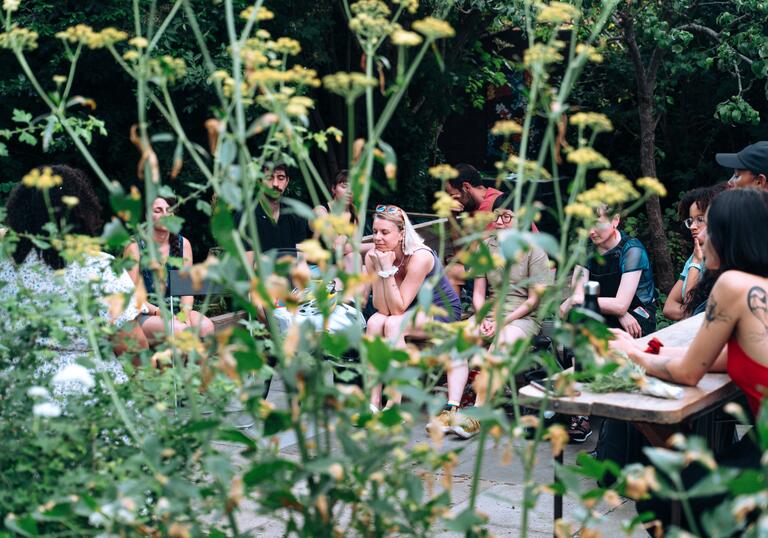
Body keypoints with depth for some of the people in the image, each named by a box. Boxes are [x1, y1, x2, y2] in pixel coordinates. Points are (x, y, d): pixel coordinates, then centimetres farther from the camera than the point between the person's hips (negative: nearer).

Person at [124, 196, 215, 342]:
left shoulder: (183, 244, 7)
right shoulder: (135, 247, -6)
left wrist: (185, 312, -14)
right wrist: (159, 312, -21)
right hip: (144, 316, -4)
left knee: (206, 326, -27)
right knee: (179, 330, -33)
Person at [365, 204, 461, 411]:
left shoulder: (420, 257, -28)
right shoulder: (373, 257, -12)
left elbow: (398, 309, -28)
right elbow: (383, 309, -17)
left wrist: (388, 269, -33)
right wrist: (380, 270, -27)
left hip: (442, 310, -5)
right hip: (411, 310, 5)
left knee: (393, 325, -31)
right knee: (374, 322, -25)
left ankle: (394, 406, -30)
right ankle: (373, 403, -24)